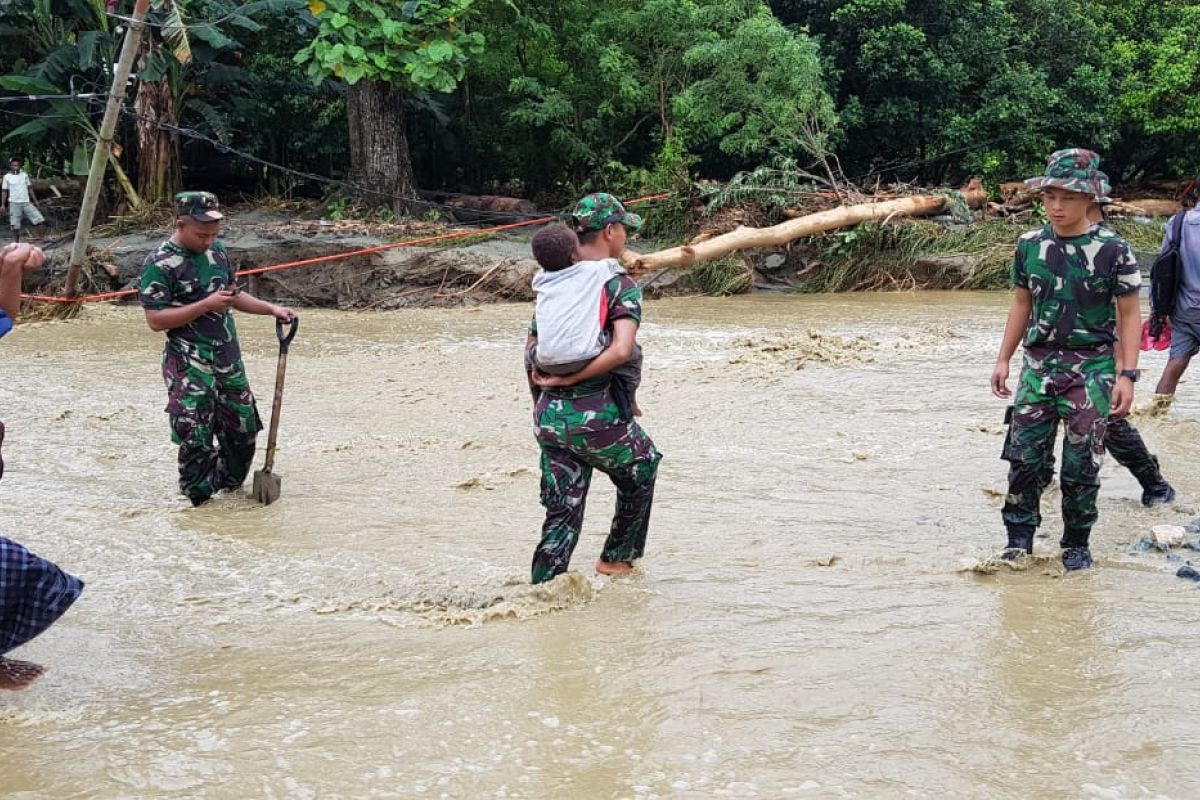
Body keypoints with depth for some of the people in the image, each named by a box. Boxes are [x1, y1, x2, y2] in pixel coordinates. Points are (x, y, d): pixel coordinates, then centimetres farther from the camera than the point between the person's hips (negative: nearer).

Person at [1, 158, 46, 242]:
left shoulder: (24, 175, 5)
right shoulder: (7, 177, 0)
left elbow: (30, 188, 12)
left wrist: (35, 200, 9)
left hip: (26, 202, 2)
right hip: (14, 203, -2)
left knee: (40, 220, -11)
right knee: (15, 225, 1)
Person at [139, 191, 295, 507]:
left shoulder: (216, 251, 8)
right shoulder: (160, 264, -14)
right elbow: (155, 319, -18)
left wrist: (271, 308, 7)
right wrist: (207, 305, -23)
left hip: (228, 359, 7)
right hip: (189, 366, -7)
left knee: (243, 430, 15)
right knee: (195, 439, -4)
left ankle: (230, 486, 35)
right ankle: (197, 502, 11)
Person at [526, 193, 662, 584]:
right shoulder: (621, 285, -9)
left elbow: (532, 344, 13)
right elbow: (621, 350, -22)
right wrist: (568, 379, -16)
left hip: (548, 415, 5)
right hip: (595, 415, -5)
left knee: (561, 514, 13)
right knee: (642, 470, 24)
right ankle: (616, 559, 34)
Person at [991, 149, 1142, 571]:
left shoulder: (1113, 250, -7)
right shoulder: (1030, 246, 4)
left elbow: (1129, 315, -3)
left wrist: (1127, 375, -9)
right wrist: (1003, 360, 12)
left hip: (1092, 367, -3)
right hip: (1040, 363, 3)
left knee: (1081, 464, 2)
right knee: (1024, 454, -1)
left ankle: (1076, 544, 16)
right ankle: (1019, 536, 10)